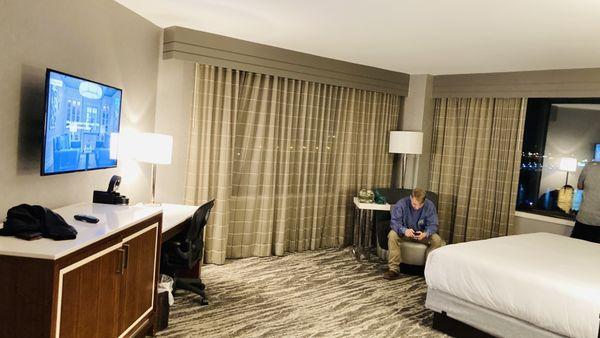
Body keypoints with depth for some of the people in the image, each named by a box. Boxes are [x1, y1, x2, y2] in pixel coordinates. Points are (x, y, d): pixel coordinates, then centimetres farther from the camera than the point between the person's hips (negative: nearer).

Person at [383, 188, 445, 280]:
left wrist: (425, 234, -40)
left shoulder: (430, 206, -16)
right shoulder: (402, 204, -20)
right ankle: (394, 269, -26)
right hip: (404, 233, -1)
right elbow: (394, 222, -25)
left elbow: (433, 225, -16)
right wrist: (404, 230, -47)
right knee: (392, 234, -32)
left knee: (437, 240, -26)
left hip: (422, 234, 1)